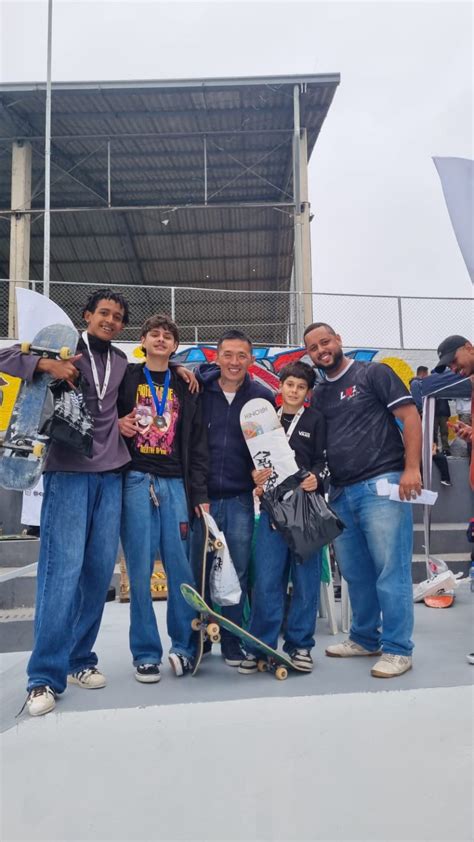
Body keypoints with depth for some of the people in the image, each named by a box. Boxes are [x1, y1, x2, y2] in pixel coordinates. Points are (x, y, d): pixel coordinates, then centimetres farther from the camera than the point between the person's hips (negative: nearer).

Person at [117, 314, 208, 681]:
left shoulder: (185, 388, 15)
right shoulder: (126, 378, 11)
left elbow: (197, 444, 11)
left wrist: (200, 494, 5)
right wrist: (117, 425, -7)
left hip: (175, 484, 2)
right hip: (136, 481, -1)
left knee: (181, 567, 0)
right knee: (140, 570, -1)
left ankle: (184, 646, 14)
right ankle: (146, 653, 10)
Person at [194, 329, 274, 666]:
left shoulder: (263, 396, 2)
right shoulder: (198, 390, 0)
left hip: (241, 499, 0)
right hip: (201, 496, 0)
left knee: (237, 574, 5)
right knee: (198, 572, 7)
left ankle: (233, 643, 20)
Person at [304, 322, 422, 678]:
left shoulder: (374, 373, 1)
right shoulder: (318, 394, 18)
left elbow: (410, 417, -6)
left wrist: (411, 468, -15)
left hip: (381, 485, -6)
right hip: (340, 493, 6)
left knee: (391, 570, -4)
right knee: (355, 573, 13)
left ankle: (397, 649, 6)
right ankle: (365, 638, 27)